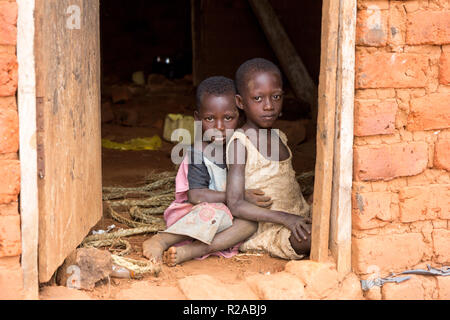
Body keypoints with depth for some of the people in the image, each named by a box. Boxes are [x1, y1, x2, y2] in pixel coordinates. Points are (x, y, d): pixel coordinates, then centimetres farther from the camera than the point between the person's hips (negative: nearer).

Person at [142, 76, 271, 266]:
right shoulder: (199, 152, -12)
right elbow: (195, 195, -22)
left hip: (229, 216, 6)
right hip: (194, 214, -5)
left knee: (252, 222, -25)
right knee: (212, 212, -36)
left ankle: (191, 251, -34)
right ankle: (161, 240, -31)